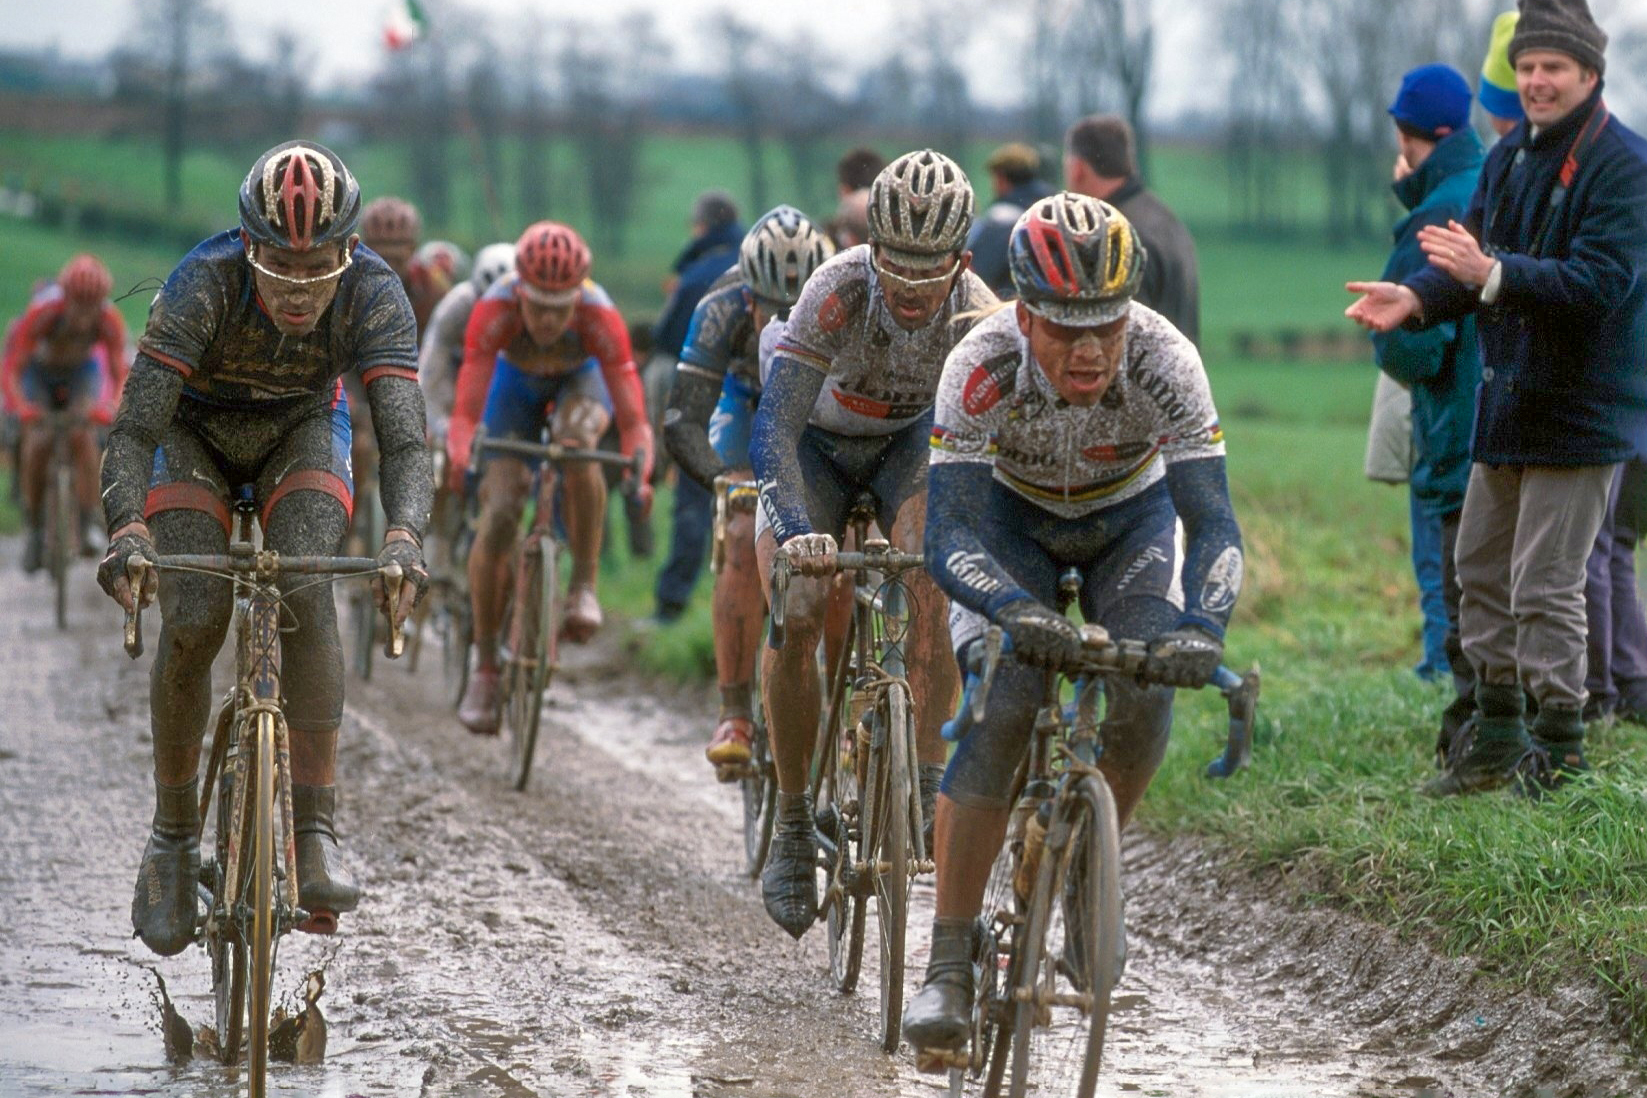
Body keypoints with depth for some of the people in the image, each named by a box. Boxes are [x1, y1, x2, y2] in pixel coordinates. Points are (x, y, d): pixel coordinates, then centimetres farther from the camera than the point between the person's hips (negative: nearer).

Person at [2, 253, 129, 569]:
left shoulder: (109, 320, -31)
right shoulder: (41, 314, -37)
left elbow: (118, 373, -28)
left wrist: (111, 406, -48)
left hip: (82, 371, 1)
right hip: (38, 370, -1)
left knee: (83, 435, -24)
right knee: (37, 442, -20)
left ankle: (88, 524, -18)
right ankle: (35, 528, -3)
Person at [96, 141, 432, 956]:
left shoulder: (374, 295, -32)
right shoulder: (204, 283, -36)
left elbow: (404, 440, -38)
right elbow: (132, 433, -40)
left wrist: (404, 537, -58)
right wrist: (127, 531, -58)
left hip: (301, 430, 1)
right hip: (195, 432, -1)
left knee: (305, 592, -26)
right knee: (192, 618, -19)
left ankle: (315, 829, -22)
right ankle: (173, 839, -1)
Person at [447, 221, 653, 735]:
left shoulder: (600, 317, -37)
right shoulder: (494, 311, -37)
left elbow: (632, 418, -40)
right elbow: (466, 412, -40)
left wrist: (639, 475, -58)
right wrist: (460, 458, -61)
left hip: (580, 381, -1)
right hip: (516, 381, 1)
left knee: (576, 440, -36)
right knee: (498, 516, -14)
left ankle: (585, 584, -22)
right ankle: (485, 666, 0)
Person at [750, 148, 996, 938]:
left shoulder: (978, 317, -29)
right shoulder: (838, 292, -36)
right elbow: (775, 429, -39)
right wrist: (795, 531, -54)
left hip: (909, 442, 1)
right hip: (816, 444, -1)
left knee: (934, 575, -28)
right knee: (794, 617, -18)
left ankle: (925, 784, -21)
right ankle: (793, 821, -3)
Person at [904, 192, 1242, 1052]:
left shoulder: (1165, 362, -35)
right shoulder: (982, 368, -36)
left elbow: (1212, 522, -36)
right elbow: (950, 538, -37)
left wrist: (1201, 626, -55)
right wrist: (1015, 610, -57)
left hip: (1132, 517, 1)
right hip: (1013, 517, -1)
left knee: (1144, 699, -22)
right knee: (995, 713, -20)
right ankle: (949, 966, -14)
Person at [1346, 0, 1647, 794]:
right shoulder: (1511, 157, 10)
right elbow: (1472, 257, 7)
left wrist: (1493, 275, -35)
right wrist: (1417, 298, -13)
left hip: (1579, 411, -8)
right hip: (1509, 400, 9)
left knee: (1545, 586, -8)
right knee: (1481, 571, 14)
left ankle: (1563, 753, 3)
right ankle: (1497, 741, 26)